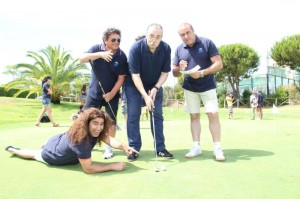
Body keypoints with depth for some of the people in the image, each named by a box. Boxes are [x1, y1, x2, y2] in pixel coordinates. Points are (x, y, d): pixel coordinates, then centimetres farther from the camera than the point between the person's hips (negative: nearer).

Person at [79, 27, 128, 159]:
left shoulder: (122, 56, -12)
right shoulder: (96, 49, -7)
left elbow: (121, 78, -11)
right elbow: (82, 59, -24)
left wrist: (112, 93, -17)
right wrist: (100, 54, -37)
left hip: (112, 94, -2)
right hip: (94, 92, 2)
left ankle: (109, 148, 14)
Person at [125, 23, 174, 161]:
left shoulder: (166, 49, -17)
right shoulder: (136, 48, -26)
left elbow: (165, 72, -8)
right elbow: (135, 75, -26)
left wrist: (156, 88, -22)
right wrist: (145, 96, -31)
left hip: (155, 85, 3)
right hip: (134, 85, -2)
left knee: (157, 115, 1)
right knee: (133, 116, -5)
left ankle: (160, 148, 10)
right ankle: (134, 148, 5)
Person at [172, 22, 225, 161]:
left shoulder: (207, 43, -8)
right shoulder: (179, 49, 2)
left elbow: (219, 64, -13)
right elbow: (175, 73, 5)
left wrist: (202, 73, -25)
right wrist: (180, 68, -18)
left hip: (208, 87, -3)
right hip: (189, 88, 3)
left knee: (213, 114, -10)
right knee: (194, 116, 5)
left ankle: (217, 148, -3)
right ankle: (196, 147, 11)